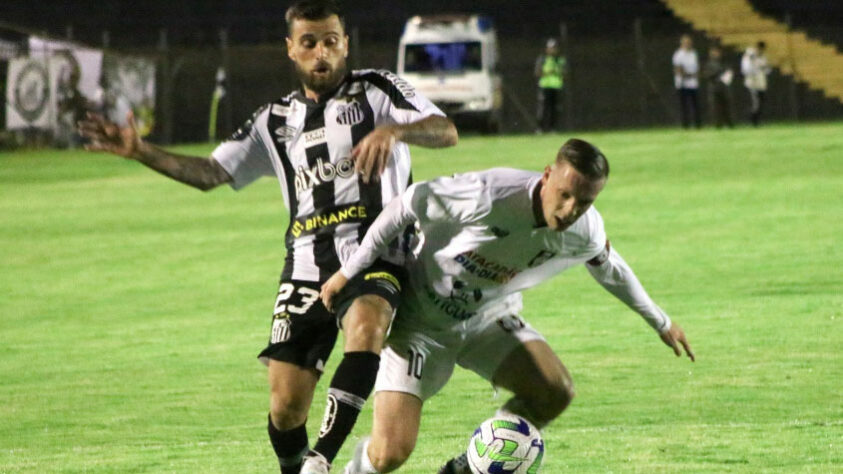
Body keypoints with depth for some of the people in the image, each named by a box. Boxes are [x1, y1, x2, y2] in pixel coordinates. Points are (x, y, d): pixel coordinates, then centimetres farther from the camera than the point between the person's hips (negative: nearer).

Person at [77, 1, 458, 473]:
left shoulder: (377, 91, 7)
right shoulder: (277, 121, 20)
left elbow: (446, 132, -7)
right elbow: (210, 173, 20)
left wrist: (393, 130, -28)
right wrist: (140, 150, 8)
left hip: (375, 257, -4)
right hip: (308, 266, 4)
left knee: (366, 327, -38)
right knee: (286, 405, -5)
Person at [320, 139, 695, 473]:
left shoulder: (586, 234, -15)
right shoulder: (489, 196, -33)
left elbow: (610, 270, 10)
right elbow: (408, 205, -19)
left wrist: (661, 323, 24)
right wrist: (349, 272, -13)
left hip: (490, 320, 5)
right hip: (419, 318, -5)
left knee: (556, 393, -19)